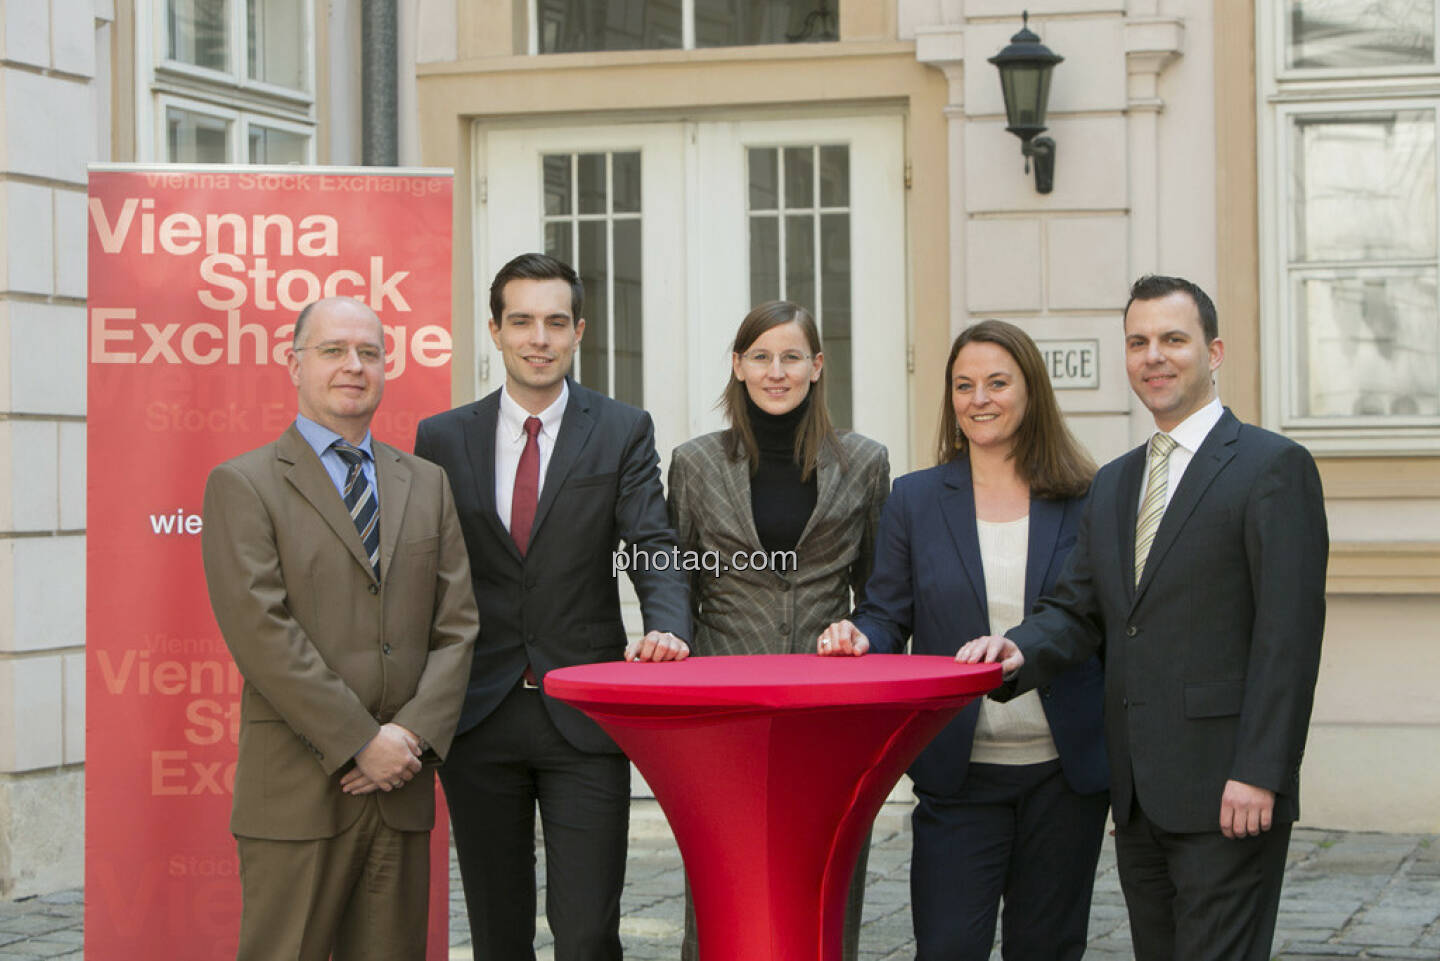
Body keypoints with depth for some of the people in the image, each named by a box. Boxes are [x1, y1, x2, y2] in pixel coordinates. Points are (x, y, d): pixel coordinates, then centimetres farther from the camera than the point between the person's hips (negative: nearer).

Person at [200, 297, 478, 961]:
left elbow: (458, 624, 9)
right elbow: (260, 632, -10)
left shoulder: (427, 484, 16)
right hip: (298, 791, -4)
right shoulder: (243, 484, 0)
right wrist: (361, 743, -14)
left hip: (401, 784, 4)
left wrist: (414, 734, -6)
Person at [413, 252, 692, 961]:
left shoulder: (623, 432, 3)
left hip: (583, 716, -2)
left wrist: (665, 628, -27)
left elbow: (654, 551, -6)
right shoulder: (443, 439, 7)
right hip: (478, 716, 2)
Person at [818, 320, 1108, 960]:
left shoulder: (1084, 500, 3)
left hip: (1064, 774, 0)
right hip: (960, 775, 0)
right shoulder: (914, 499, 5)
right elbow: (887, 618, 5)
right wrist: (859, 640, -19)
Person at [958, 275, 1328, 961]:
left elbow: (1289, 633, -11)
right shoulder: (1113, 484, 18)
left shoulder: (1273, 467, -5)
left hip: (1228, 789, -7)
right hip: (1138, 797, 7)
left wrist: (1259, 774, -18)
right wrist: (1021, 651, -9)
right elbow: (1079, 608, 14)